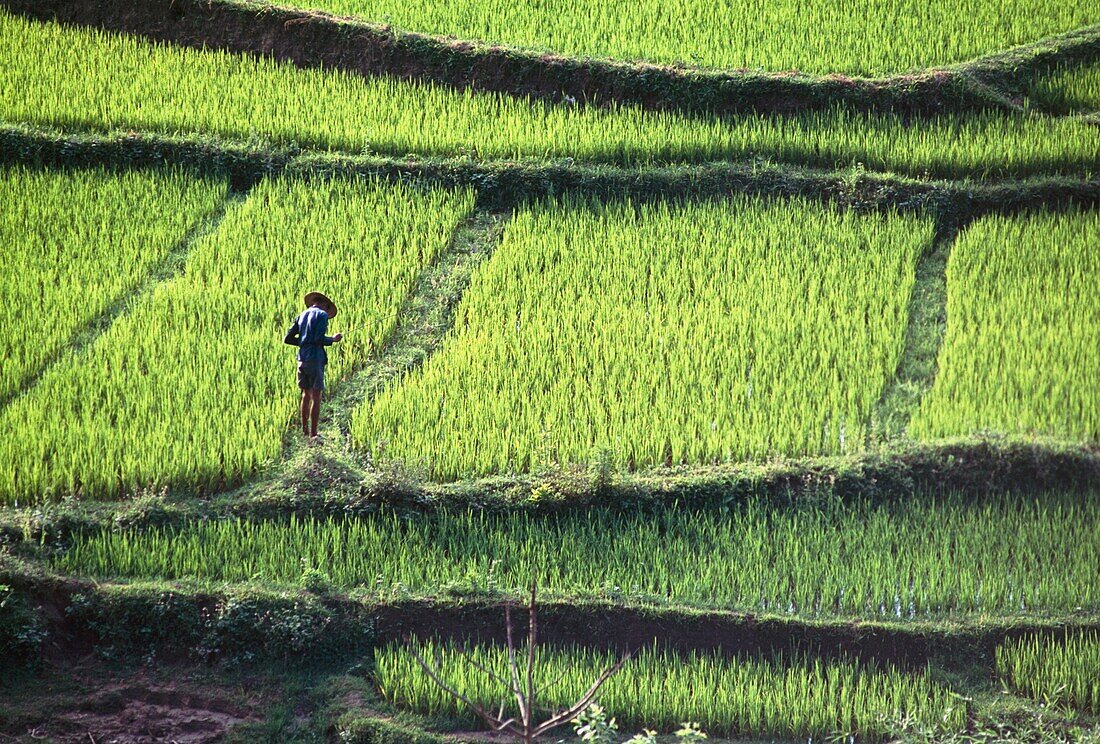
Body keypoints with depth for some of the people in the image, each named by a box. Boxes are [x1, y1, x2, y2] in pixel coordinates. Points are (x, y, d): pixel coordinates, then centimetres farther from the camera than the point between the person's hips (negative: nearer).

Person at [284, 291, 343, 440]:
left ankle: (305, 429, 23)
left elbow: (287, 338, 12)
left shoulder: (302, 316, 14)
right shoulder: (322, 315, -5)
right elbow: (319, 339, -16)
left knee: (306, 394, 18)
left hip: (301, 359, 6)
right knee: (316, 397, -2)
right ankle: (313, 434, -3)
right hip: (315, 359, -6)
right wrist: (332, 339, 0)